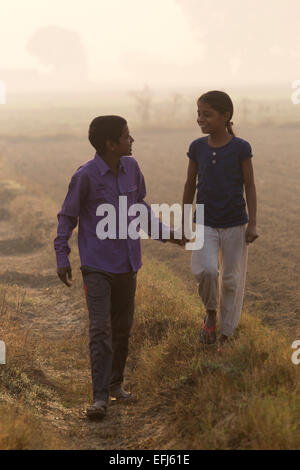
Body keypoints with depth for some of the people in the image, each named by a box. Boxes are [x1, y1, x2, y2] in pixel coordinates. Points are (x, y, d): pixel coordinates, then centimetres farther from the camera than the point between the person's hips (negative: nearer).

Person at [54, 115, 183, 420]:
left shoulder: (131, 167, 1)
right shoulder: (85, 176, -15)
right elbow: (67, 217, -5)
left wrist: (163, 233, 12)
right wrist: (62, 258, -6)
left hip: (127, 263, 6)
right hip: (97, 266, -5)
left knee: (123, 327, 13)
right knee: (100, 329, -12)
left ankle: (115, 383, 29)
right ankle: (100, 397, -10)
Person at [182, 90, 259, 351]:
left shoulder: (241, 148, -8)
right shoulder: (197, 148, -1)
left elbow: (250, 186, -3)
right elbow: (190, 185, 8)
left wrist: (252, 224, -8)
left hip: (235, 225, -1)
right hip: (205, 226, 1)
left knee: (231, 280, 4)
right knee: (206, 270, -22)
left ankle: (225, 337, 17)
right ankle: (210, 313, 4)